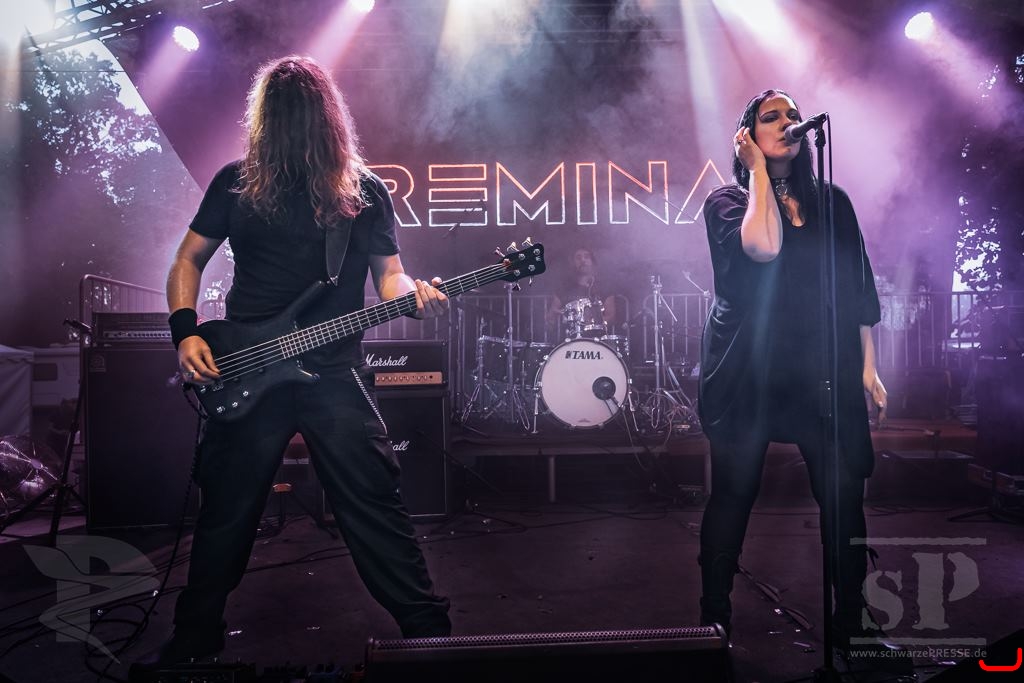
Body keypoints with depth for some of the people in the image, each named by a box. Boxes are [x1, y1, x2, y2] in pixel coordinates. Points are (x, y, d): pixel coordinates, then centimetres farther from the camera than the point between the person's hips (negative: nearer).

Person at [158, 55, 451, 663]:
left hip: (334, 374, -1)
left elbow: (389, 274, 5)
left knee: (377, 509, 0)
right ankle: (196, 639, 35)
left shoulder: (364, 190, 4)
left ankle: (430, 631, 14)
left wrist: (417, 295, -18)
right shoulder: (236, 182, 5)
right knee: (226, 515, 13)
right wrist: (186, 332, -3)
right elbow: (189, 260, 12)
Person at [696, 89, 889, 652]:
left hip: (825, 369, 3)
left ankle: (850, 626, 20)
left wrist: (867, 366, 8)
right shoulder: (727, 200, 3)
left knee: (844, 498, 3)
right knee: (733, 497, 3)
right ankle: (713, 625, 16)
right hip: (748, 370, -3)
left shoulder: (832, 201, 13)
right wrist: (759, 169, -8)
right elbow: (763, 249, -20)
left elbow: (858, 288, 14)